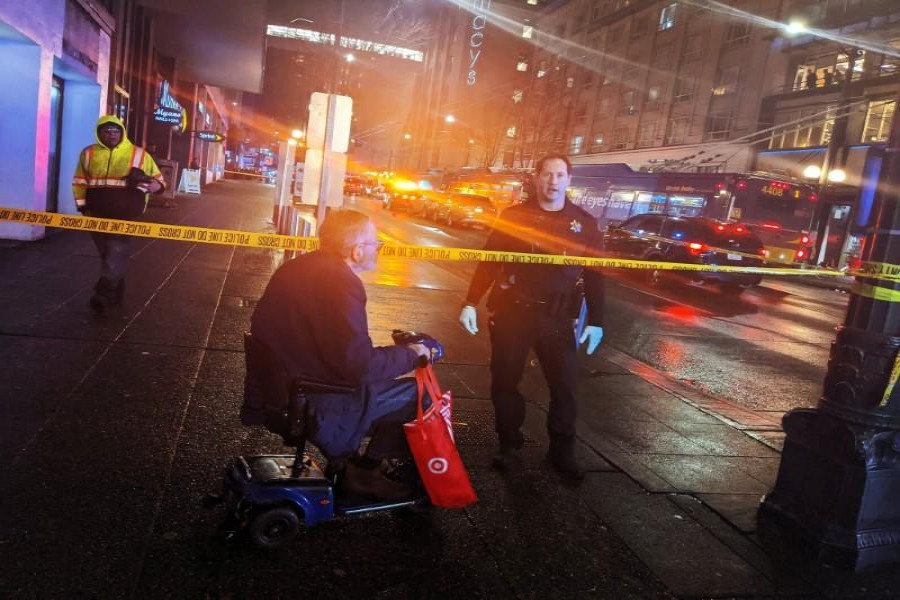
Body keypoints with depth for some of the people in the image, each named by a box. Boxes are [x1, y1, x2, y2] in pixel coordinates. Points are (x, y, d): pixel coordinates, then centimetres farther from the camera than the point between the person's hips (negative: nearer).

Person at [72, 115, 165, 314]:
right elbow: (79, 182, 15)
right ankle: (115, 294, 25)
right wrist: (83, 207, 7)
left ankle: (103, 295, -12)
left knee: (116, 255, -12)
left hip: (126, 216, -3)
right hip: (98, 215, 4)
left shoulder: (139, 154, 2)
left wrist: (147, 184, -16)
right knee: (107, 256, 12)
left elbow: (159, 182, 6)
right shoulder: (89, 153, 8)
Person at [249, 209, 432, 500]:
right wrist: (410, 354, -9)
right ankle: (364, 472, 13)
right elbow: (361, 365, -28)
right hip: (313, 405, -10)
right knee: (421, 394, -3)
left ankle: (344, 460, 22)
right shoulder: (341, 282, -23)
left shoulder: (297, 267, 6)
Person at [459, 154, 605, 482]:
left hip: (556, 316, 1)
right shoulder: (513, 216, 1)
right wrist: (471, 303, -4)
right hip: (511, 311, 0)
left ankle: (562, 451, 21)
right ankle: (509, 444, 24)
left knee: (564, 385, 4)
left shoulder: (584, 223, 3)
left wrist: (595, 321, 1)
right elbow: (489, 261, 2)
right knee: (505, 381, 7)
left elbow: (594, 275, 5)